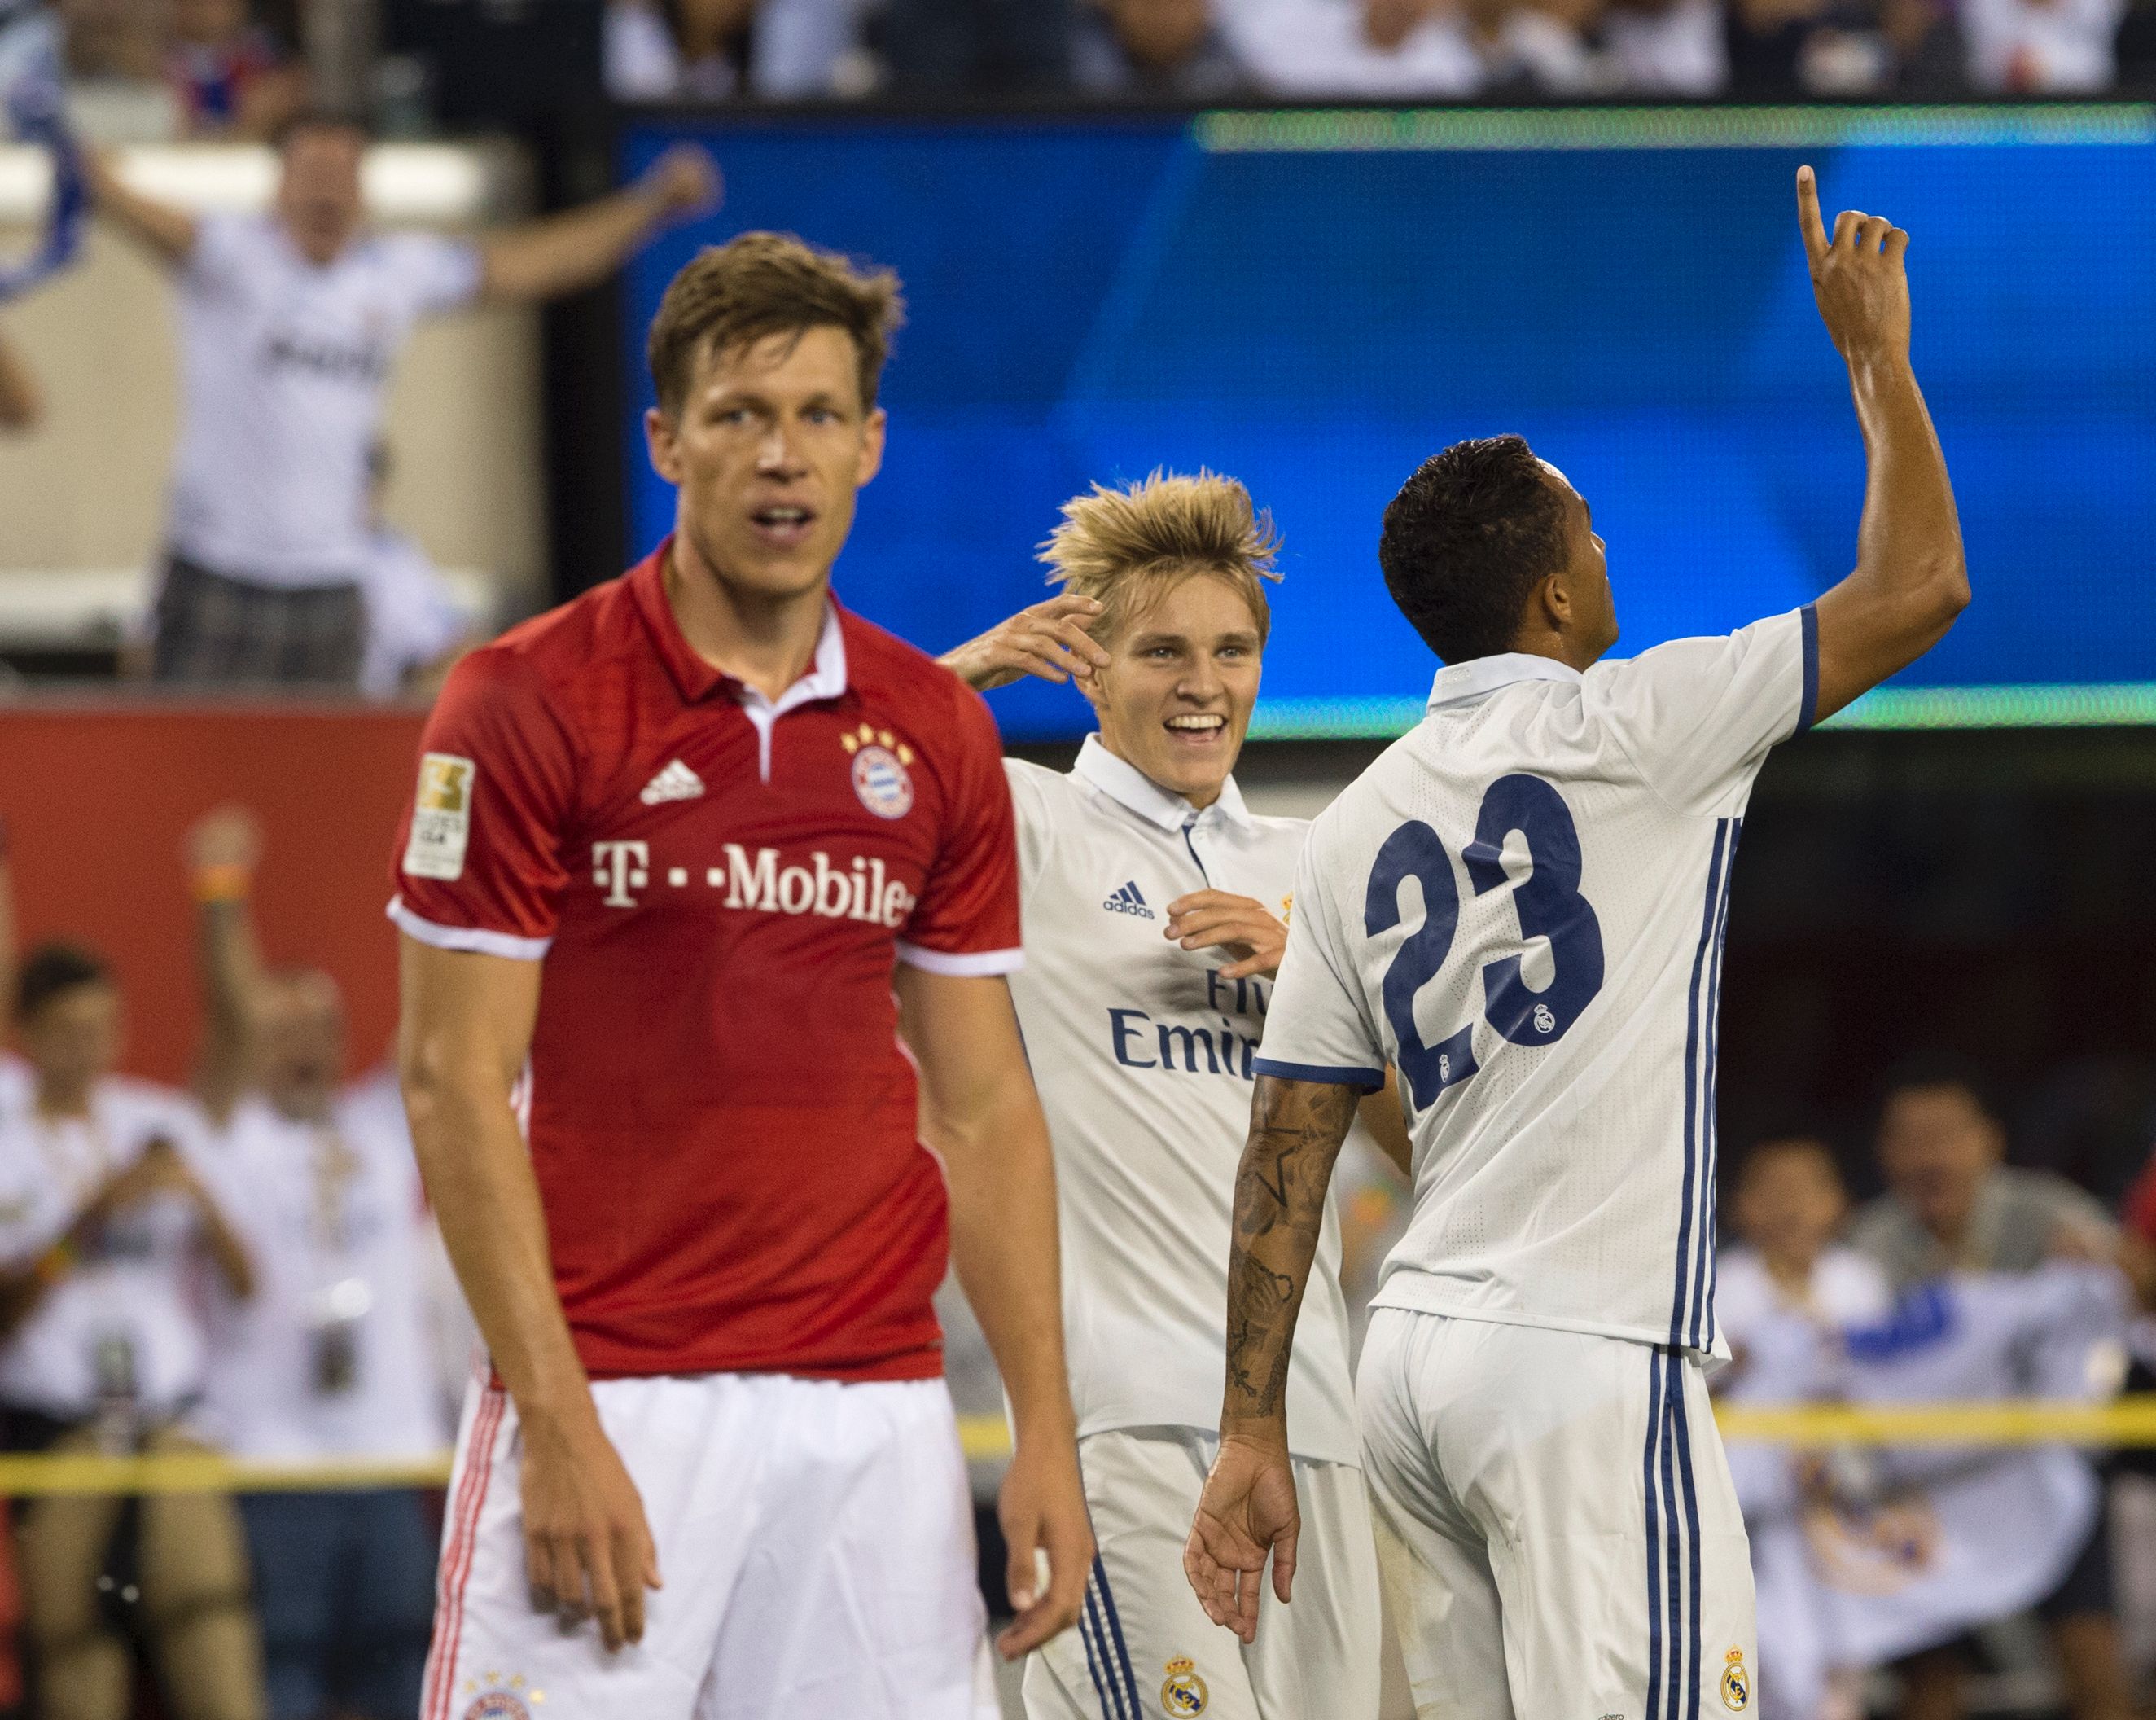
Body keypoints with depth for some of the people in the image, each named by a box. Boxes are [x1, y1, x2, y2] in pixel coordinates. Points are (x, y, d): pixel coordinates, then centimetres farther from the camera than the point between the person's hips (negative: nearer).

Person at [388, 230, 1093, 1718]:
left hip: (876, 1412, 4)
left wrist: (1047, 1429, 4)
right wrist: (556, 1424, -13)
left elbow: (982, 1104, 13)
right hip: (613, 1407, -4)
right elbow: (456, 1081, -6)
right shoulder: (528, 704, -3)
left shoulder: (938, 734, 10)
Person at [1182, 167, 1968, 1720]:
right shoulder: (1627, 732, -6)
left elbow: (1287, 1153, 10)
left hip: (1416, 1358, 8)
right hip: (1591, 1361, -8)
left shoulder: (1360, 826, 12)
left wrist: (1255, 1432, 12)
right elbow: (1916, 590, -2)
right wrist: (1877, 354, 12)